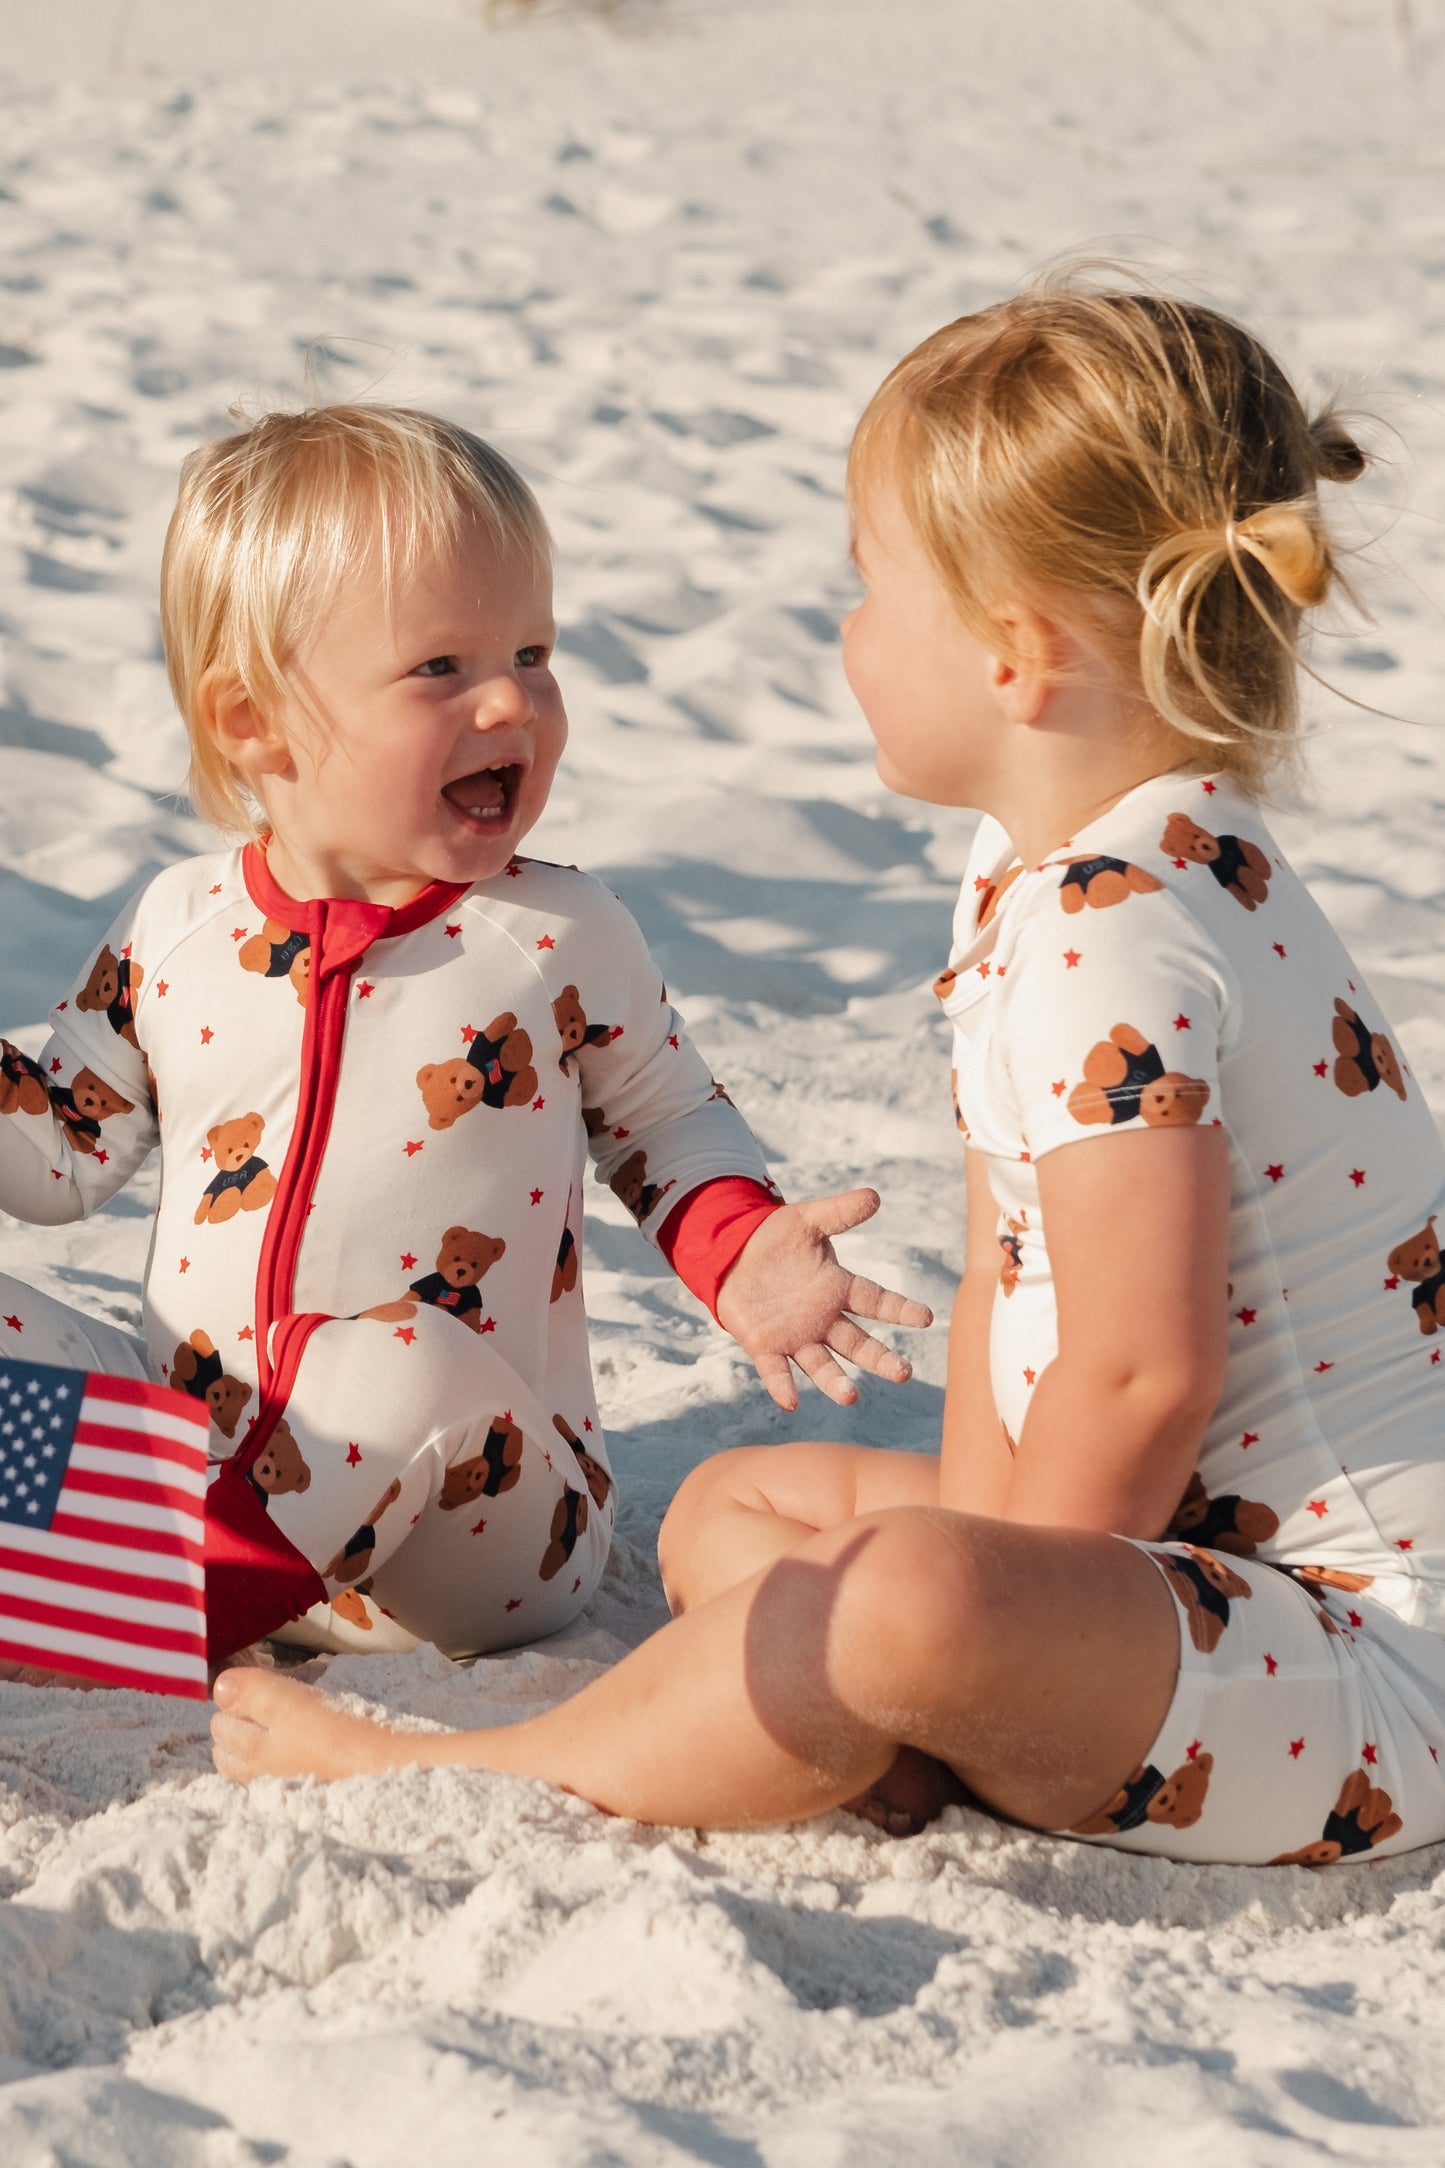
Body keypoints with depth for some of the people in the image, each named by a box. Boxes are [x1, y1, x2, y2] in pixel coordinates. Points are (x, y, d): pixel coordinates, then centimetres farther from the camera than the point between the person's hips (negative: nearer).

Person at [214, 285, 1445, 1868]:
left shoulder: (1117, 937, -24)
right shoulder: (1034, 879, 10)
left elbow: (1139, 1380, -25)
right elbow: (1013, 1281, 11)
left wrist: (984, 1623, -13)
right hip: (1185, 1559, 11)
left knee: (904, 1607, -35)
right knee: (728, 1510, 19)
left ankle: (436, 1777, -17)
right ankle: (904, 1737, -9)